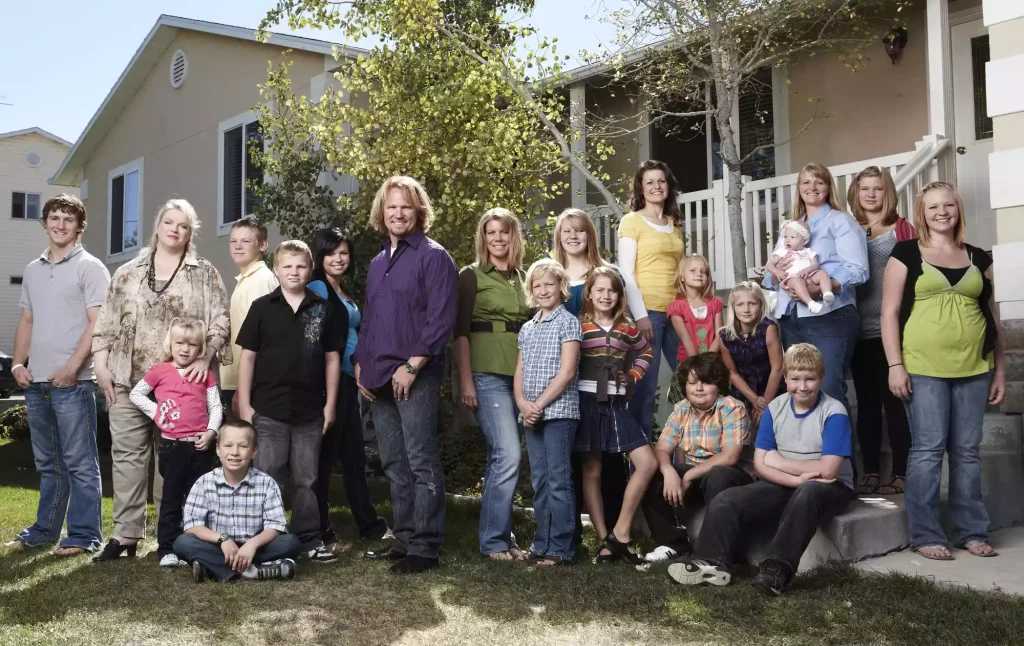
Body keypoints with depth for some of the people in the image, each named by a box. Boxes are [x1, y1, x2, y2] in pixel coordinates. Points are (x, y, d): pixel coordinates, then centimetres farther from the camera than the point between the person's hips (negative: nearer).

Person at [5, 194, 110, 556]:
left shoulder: (90, 267, -3)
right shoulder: (33, 270, 16)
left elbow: (97, 323, -10)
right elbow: (26, 321, 20)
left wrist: (72, 367, -17)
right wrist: (18, 363, 7)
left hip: (73, 381, -6)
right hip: (36, 381, 7)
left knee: (79, 462, -2)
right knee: (48, 463, 16)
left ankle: (83, 536, 4)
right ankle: (45, 529, 25)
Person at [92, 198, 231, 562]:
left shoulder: (205, 274, 6)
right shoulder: (128, 273, 12)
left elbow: (221, 322, -1)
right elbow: (106, 324, 12)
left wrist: (205, 357, -14)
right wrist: (102, 367, 4)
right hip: (128, 381, 2)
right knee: (127, 454, 2)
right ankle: (126, 532, 9)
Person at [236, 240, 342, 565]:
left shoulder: (323, 309, 4)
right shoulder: (262, 307, 0)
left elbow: (332, 358, 7)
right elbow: (247, 356, 0)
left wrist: (330, 404, 3)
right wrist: (244, 404, -4)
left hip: (310, 411, 2)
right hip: (268, 410, -2)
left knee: (307, 480, 11)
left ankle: (309, 541, 20)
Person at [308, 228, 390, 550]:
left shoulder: (345, 294, 18)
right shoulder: (317, 288, -8)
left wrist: (360, 372, 13)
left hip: (349, 380, 9)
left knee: (355, 455, 15)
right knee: (325, 456, -3)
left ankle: (369, 524, 24)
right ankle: (321, 533, 4)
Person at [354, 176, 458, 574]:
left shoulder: (433, 257, -5)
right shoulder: (378, 262, 19)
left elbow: (441, 319, -14)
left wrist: (412, 366, -17)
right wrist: (361, 363, 12)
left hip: (415, 377, -8)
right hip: (378, 379, 8)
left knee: (421, 463, -6)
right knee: (395, 465, 12)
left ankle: (424, 547, -1)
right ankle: (404, 538, 21)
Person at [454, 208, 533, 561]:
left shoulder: (524, 278, 16)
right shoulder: (472, 276, 1)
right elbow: (460, 332, -4)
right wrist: (466, 380, -12)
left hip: (521, 375, 5)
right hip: (488, 375, -5)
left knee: (500, 458, 7)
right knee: (508, 455, -14)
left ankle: (498, 536, 15)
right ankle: (494, 540, -3)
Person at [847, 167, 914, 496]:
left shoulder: (901, 228, 2)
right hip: (859, 329, 3)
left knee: (894, 400, 0)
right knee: (866, 402, 8)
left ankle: (900, 474, 7)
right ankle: (871, 472, 15)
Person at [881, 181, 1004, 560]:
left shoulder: (978, 259, 14)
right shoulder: (906, 254, 3)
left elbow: (992, 317, 16)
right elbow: (890, 313, -1)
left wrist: (1000, 369, 12)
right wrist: (895, 365, -8)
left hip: (973, 369, 4)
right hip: (923, 368, -3)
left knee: (968, 451, 8)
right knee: (927, 449, -4)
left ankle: (971, 531, 19)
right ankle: (925, 534, 4)